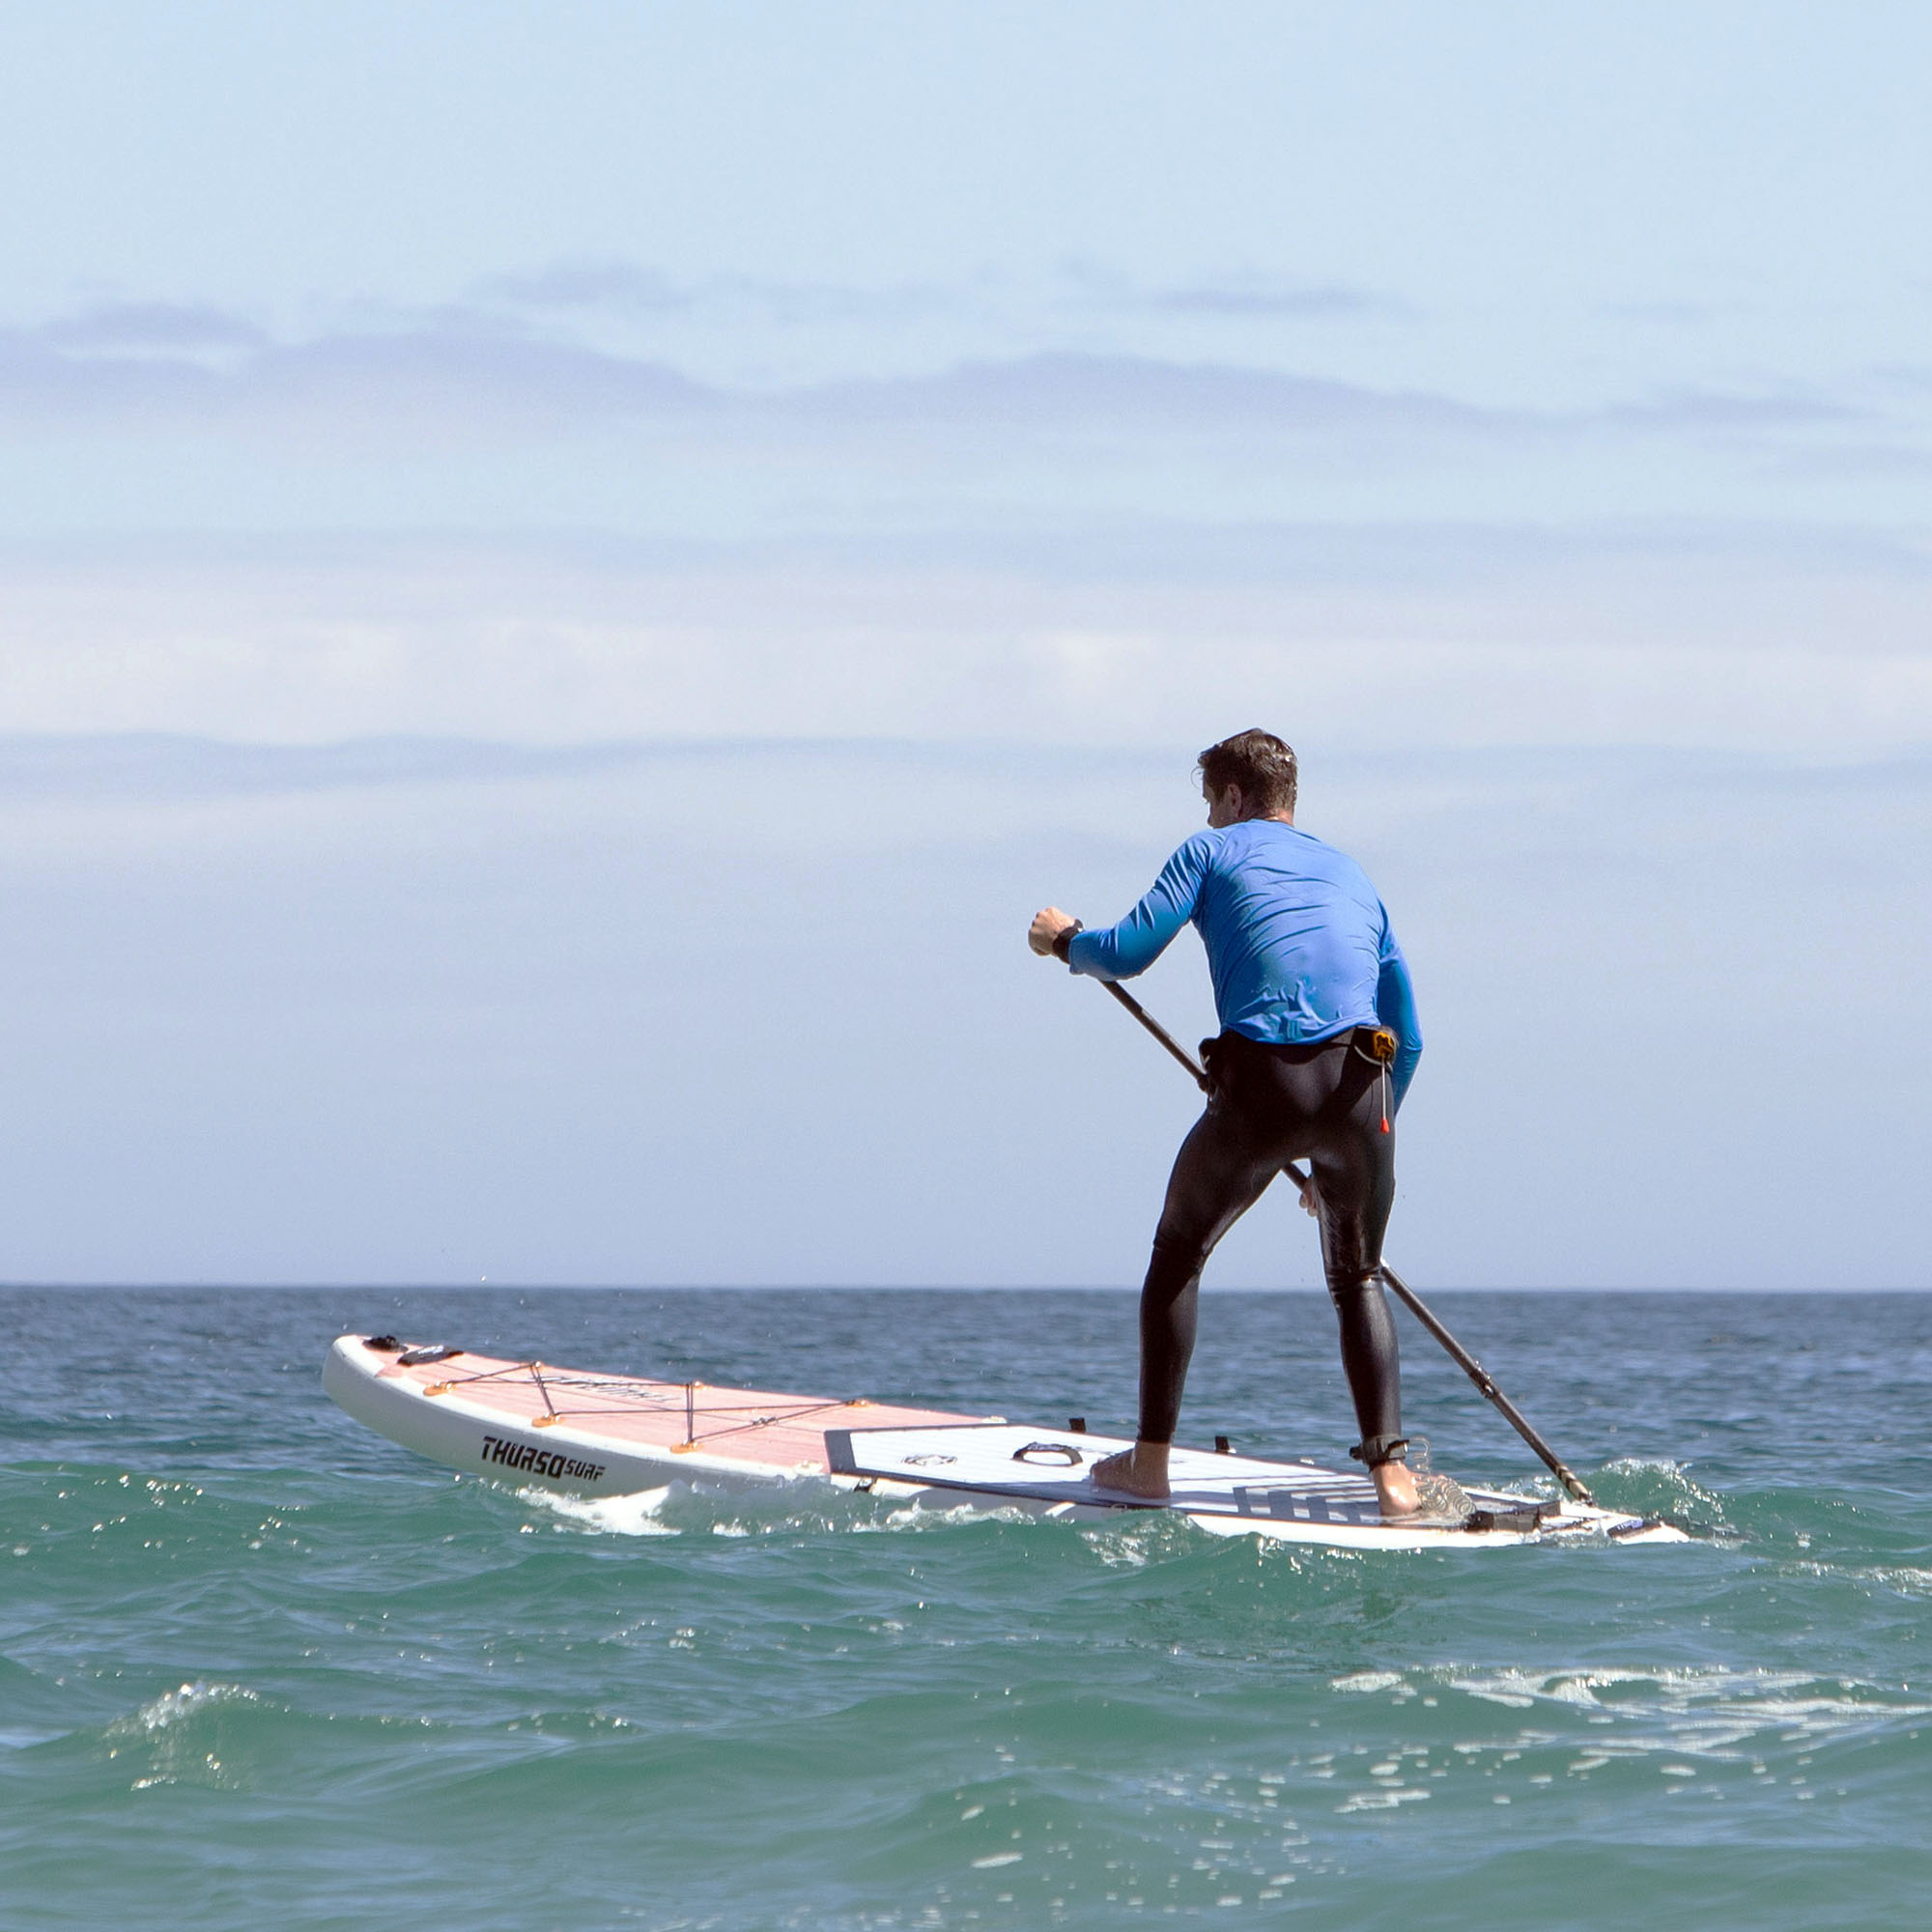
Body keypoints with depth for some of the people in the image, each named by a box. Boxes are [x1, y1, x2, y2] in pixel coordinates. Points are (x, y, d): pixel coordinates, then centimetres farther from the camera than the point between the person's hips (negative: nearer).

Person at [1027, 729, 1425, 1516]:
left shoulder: (1214, 850, 15)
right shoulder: (1353, 877, 28)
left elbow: (1126, 954, 4)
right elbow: (1409, 1038, 27)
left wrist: (1064, 940, 26)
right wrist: (1356, 1145, 35)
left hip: (1261, 1081, -3)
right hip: (1359, 1087, 3)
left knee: (1178, 1256, 18)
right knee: (1358, 1279, 19)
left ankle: (1150, 1461, 16)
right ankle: (1389, 1470, 2)